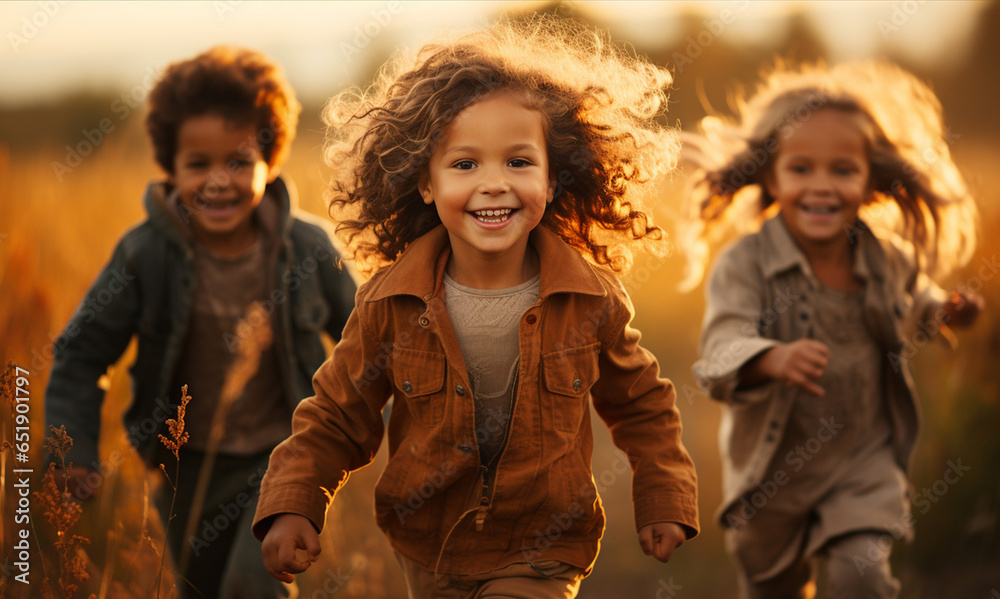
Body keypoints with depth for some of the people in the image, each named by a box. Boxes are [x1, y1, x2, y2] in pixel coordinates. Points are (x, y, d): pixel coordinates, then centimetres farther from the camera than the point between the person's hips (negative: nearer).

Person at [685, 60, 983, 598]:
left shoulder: (888, 260, -8)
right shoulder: (743, 265, -23)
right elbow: (722, 351, -38)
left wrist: (943, 313, -3)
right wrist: (772, 359, -57)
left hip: (865, 460, 1)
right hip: (773, 469, -1)